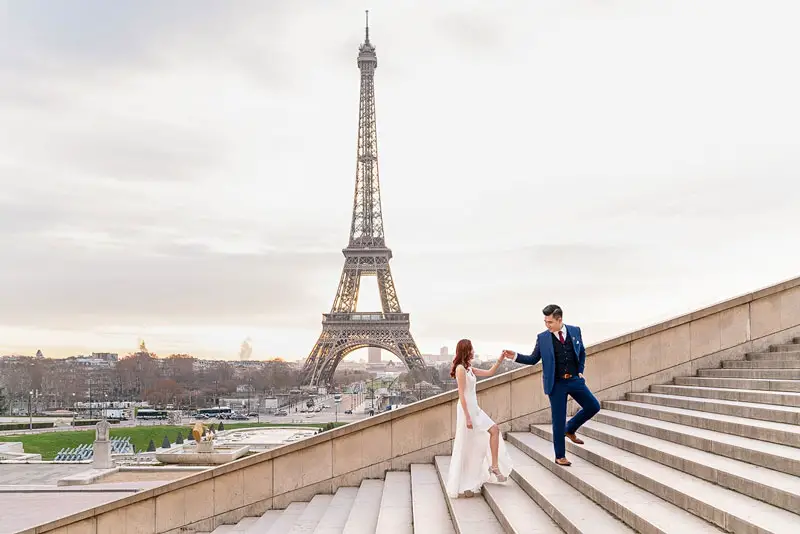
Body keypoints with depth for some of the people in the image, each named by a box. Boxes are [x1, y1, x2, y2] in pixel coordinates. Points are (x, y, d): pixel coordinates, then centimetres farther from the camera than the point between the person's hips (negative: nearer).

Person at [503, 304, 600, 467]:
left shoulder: (575, 331, 1)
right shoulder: (542, 337, -4)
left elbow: (582, 352, 14)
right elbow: (533, 359, 2)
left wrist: (580, 371, 5)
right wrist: (515, 356, -11)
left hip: (574, 380, 3)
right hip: (556, 384, -2)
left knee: (593, 406, 0)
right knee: (558, 420, 1)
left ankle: (570, 430, 23)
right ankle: (560, 456, 15)